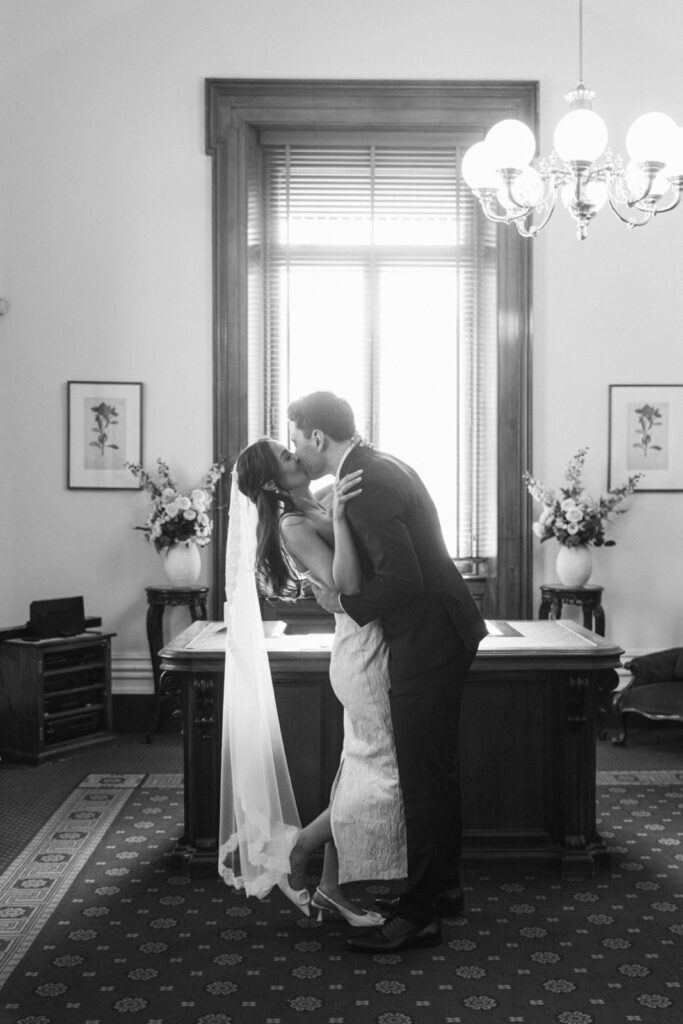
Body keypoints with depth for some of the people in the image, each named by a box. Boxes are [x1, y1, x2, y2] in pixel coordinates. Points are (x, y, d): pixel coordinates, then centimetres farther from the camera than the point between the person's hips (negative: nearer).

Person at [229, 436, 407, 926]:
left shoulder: (320, 506, 11)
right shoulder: (293, 527, -13)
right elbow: (347, 583, -26)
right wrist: (338, 517, -31)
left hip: (374, 647, 9)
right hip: (366, 651, -9)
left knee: (364, 768, 13)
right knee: (386, 773, -2)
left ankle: (332, 887, 24)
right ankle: (296, 859, 13)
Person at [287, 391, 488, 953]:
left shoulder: (366, 486, -21)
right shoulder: (379, 465, 11)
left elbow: (403, 580, -27)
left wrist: (344, 603, -13)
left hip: (428, 640, -10)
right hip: (437, 632, 10)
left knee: (424, 778, -1)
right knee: (437, 769, 19)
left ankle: (420, 914, 10)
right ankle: (443, 886, 33)